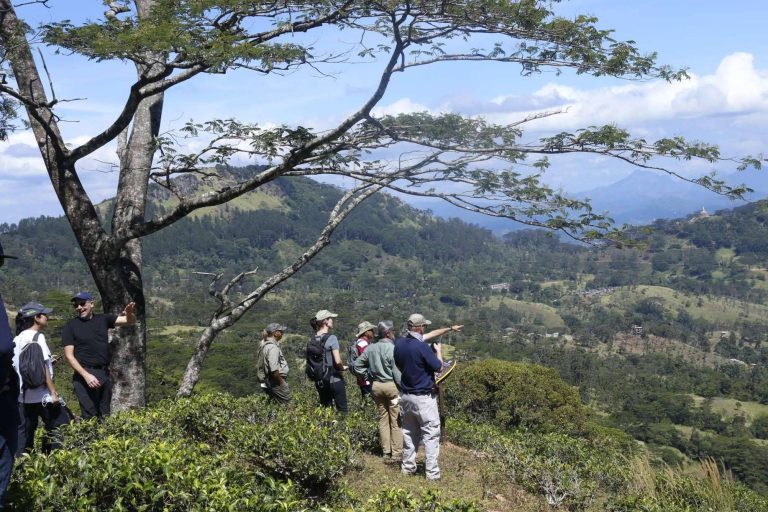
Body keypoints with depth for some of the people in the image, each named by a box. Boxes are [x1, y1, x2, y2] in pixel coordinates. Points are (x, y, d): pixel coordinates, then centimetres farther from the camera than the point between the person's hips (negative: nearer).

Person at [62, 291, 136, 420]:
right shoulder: (71, 326, -1)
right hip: (85, 374, -4)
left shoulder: (102, 319, 9)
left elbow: (130, 321, 6)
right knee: (89, 416, -7)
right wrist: (86, 375, -17)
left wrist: (130, 313, -19)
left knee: (104, 416, 11)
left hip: (104, 374, 4)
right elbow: (69, 355, -6)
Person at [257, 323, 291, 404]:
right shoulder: (272, 348, -23)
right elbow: (274, 370, -29)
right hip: (275, 381, -10)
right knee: (286, 403, -3)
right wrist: (281, 381, -15)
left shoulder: (263, 343, 7)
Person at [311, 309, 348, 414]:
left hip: (320, 381, 6)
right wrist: (343, 368, 0)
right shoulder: (331, 338, -15)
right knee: (342, 409, 1)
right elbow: (337, 361, -19)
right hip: (334, 379, -6)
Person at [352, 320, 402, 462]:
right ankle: (396, 453, 4)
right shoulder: (392, 349, -15)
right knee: (396, 421, 2)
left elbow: (356, 365, 10)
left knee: (383, 419, 13)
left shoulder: (370, 349, 4)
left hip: (376, 386, 6)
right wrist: (403, 387, -9)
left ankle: (386, 452, 17)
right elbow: (397, 372, -16)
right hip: (392, 385, -6)